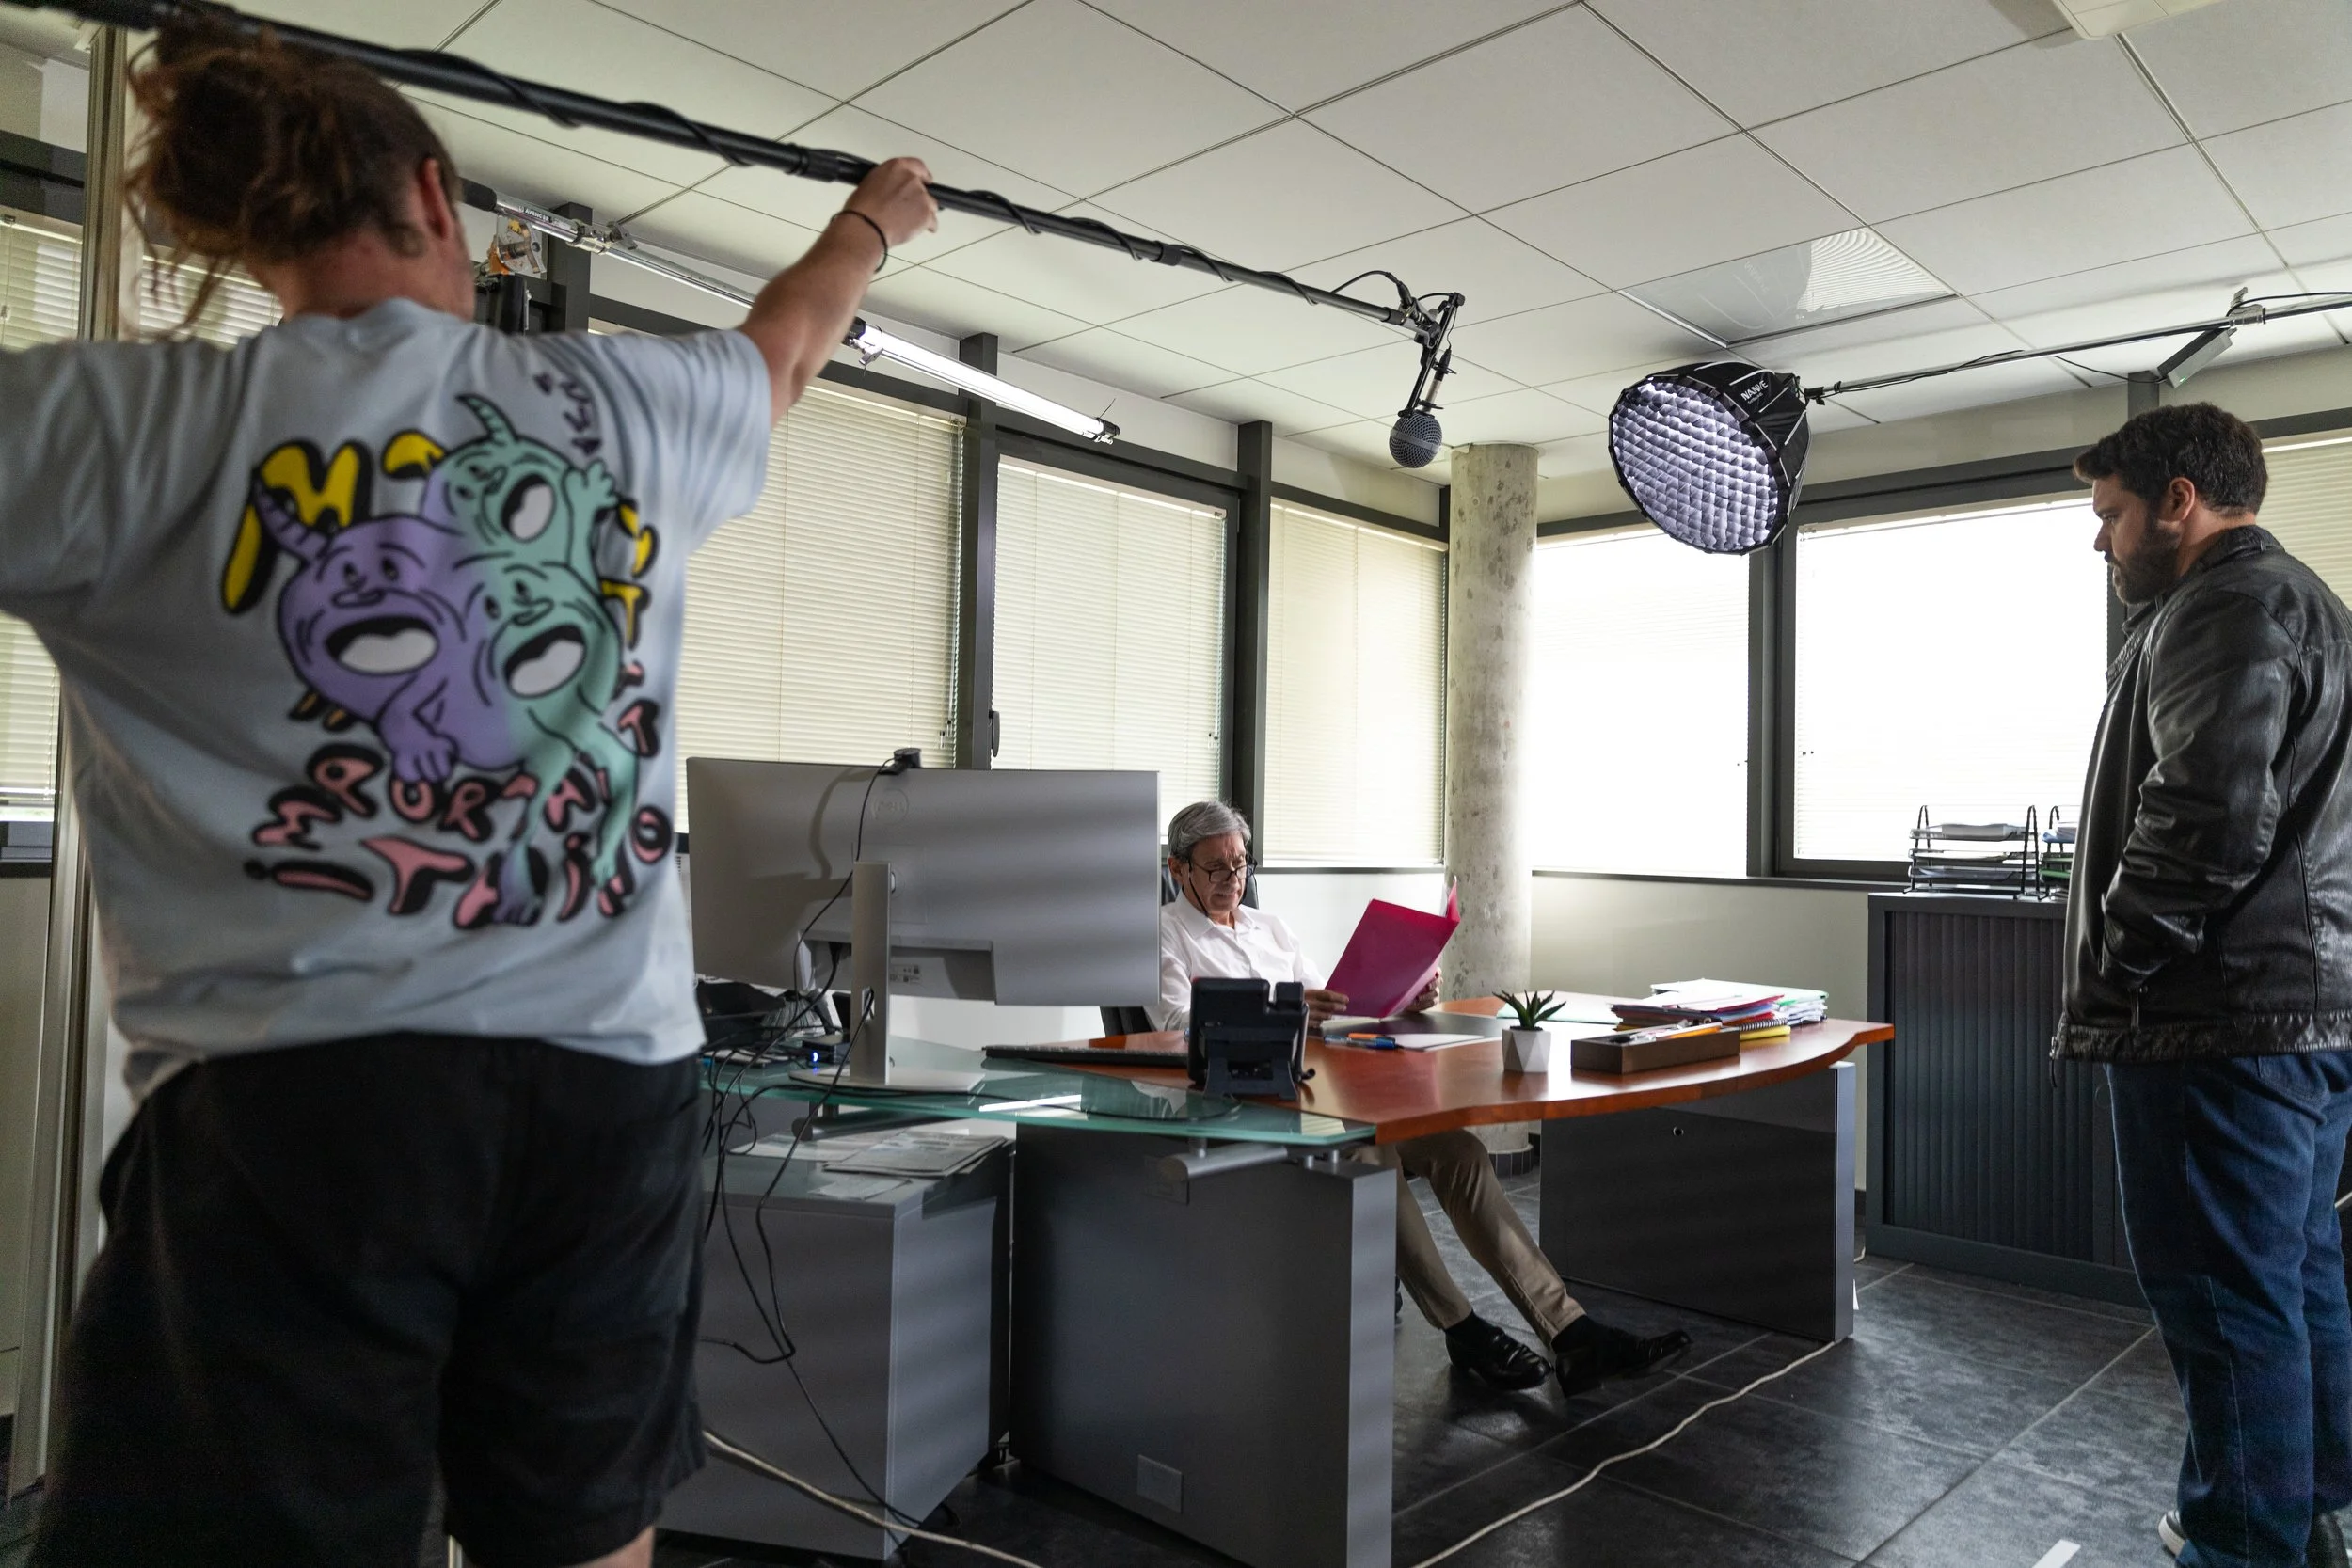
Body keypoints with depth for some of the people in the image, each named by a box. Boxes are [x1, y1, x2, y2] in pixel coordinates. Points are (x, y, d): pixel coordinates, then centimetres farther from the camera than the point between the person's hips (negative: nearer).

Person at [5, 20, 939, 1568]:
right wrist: (873, 219, 48)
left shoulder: (130, 422, -2)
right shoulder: (620, 402, 8)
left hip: (295, 1093, -3)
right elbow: (785, 347, 30)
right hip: (616, 1083, 3)